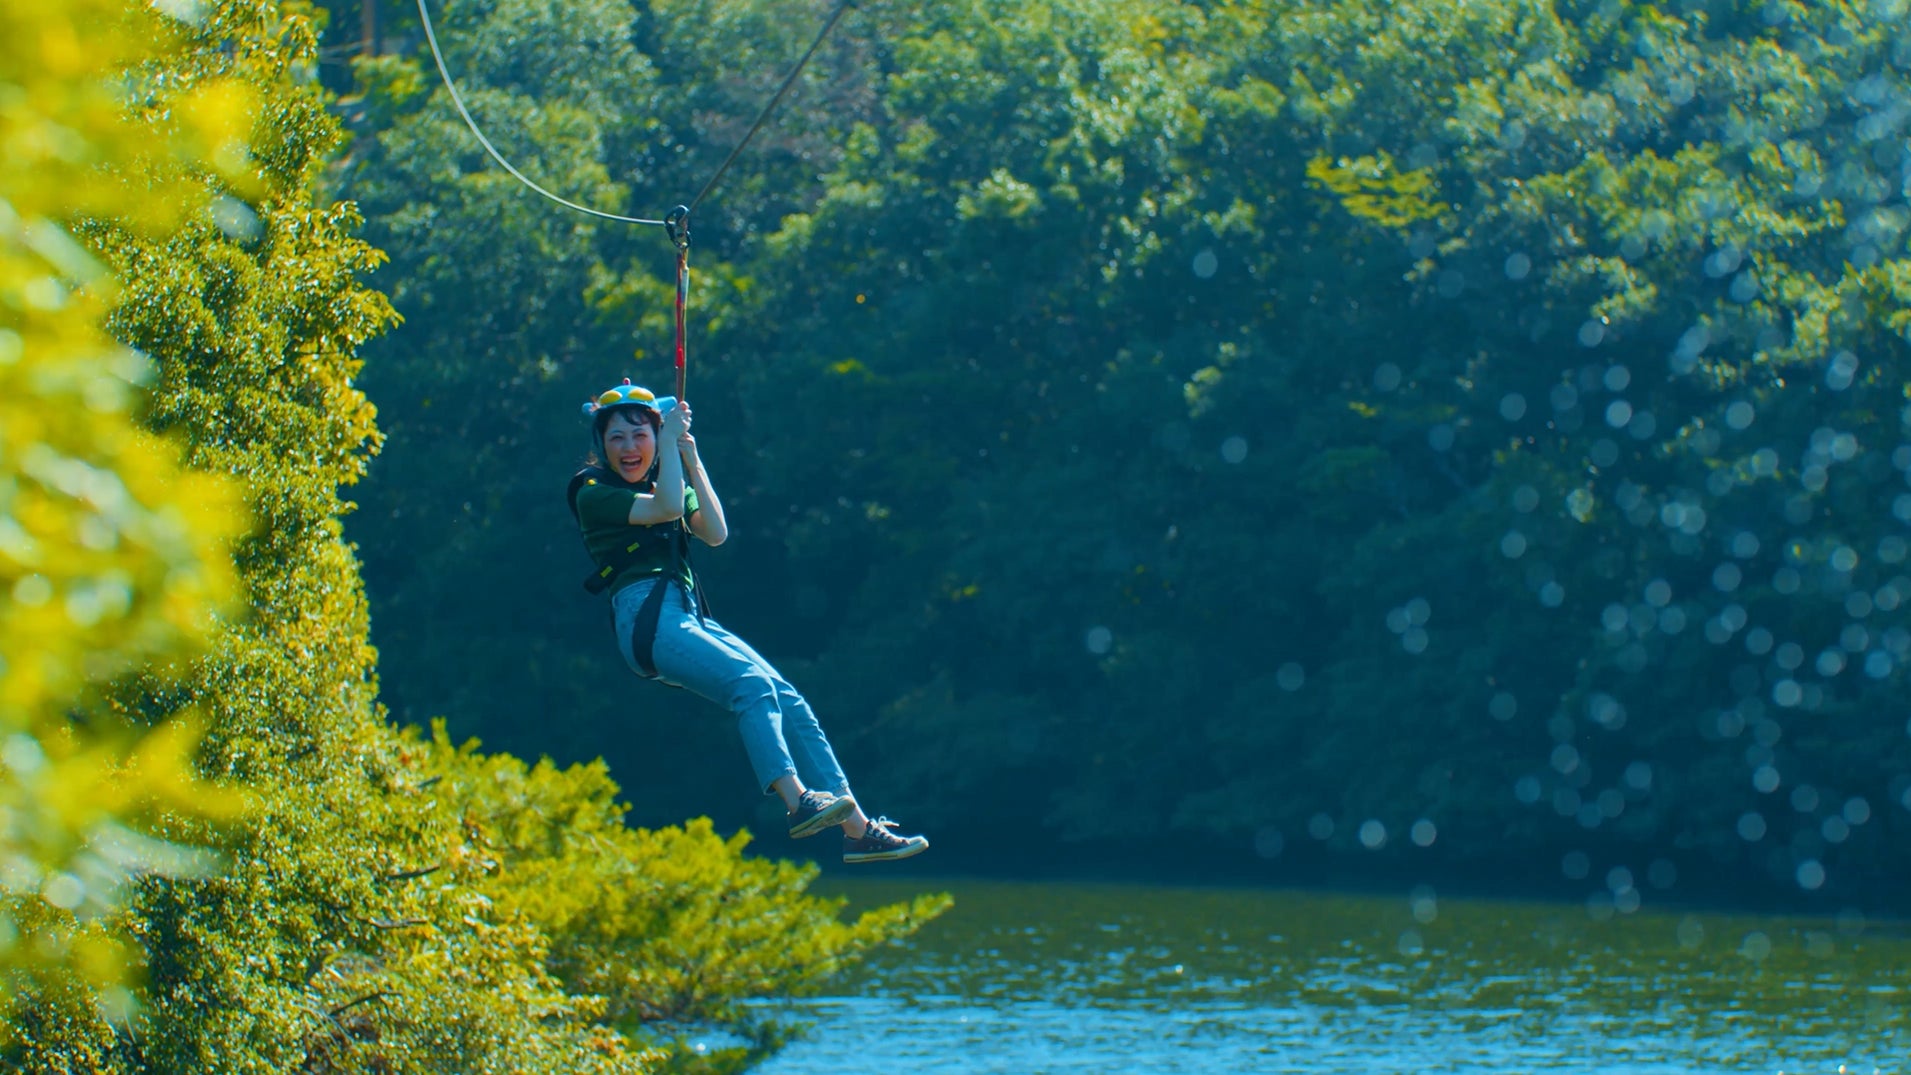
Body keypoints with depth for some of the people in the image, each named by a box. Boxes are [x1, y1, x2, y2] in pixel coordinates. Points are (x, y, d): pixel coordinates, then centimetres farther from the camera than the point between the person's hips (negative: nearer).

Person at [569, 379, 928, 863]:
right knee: (751, 683, -29)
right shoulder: (593, 493, 2)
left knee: (787, 700, -7)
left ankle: (858, 828, -11)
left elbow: (716, 532, 7)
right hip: (647, 619, -7)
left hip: (692, 618, 7)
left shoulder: (667, 482, 23)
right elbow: (665, 508, -14)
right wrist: (671, 439, -6)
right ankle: (797, 802, -41)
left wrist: (693, 461, 1)